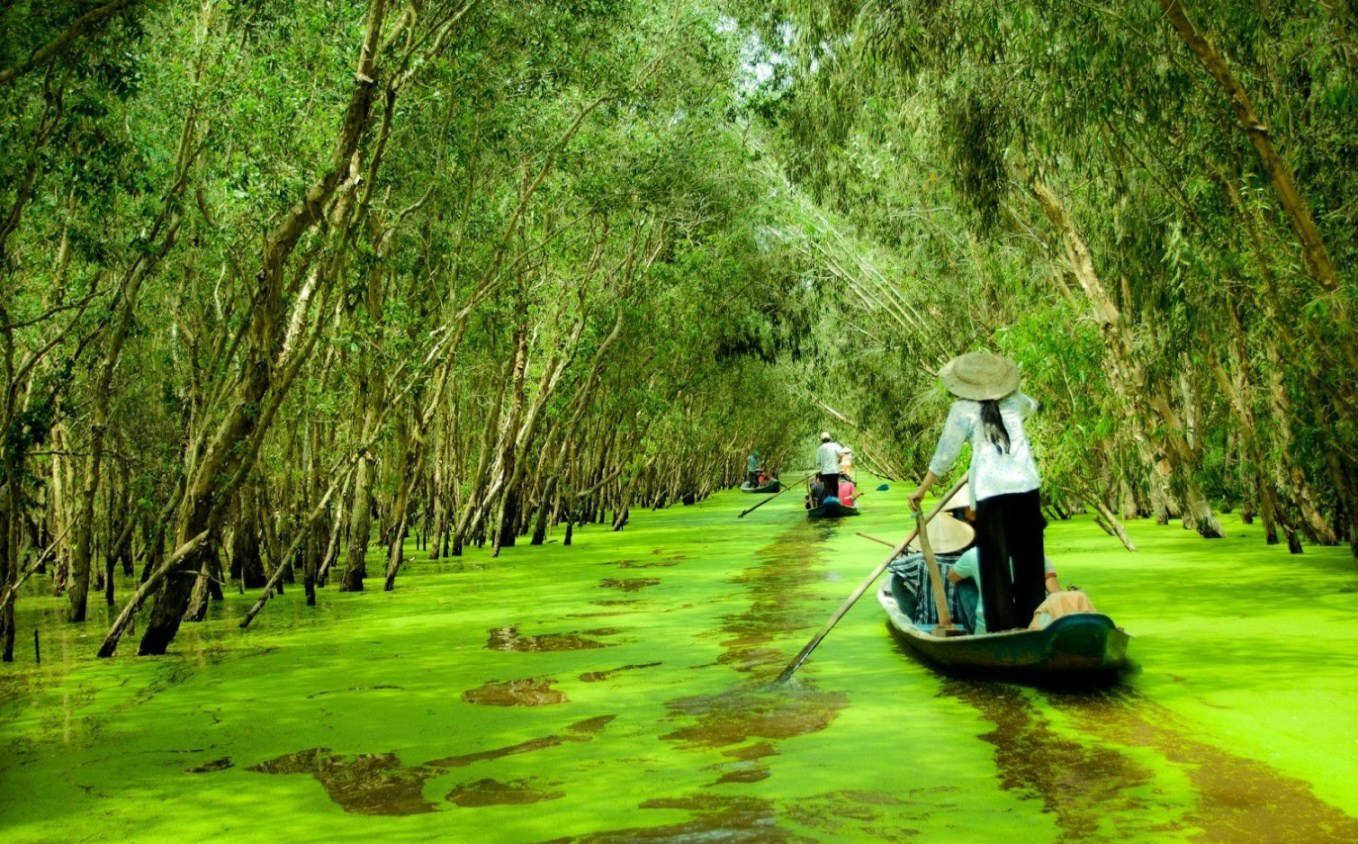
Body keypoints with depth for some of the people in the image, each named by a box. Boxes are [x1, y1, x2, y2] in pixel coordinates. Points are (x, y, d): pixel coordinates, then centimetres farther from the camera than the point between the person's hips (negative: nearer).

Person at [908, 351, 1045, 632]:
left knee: (995, 563, 2)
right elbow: (1032, 406, 36)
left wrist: (922, 489, 6)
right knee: (1029, 558, 14)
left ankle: (1004, 626, 1)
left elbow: (945, 453, -2)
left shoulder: (962, 409, -1)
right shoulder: (1014, 402, 11)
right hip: (1026, 486, 4)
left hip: (990, 492, -4)